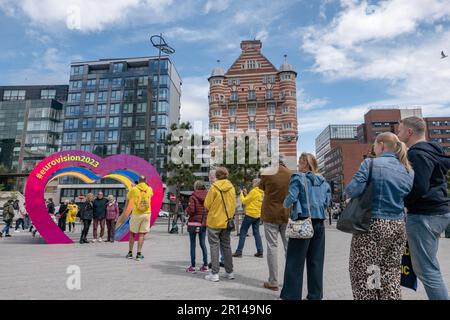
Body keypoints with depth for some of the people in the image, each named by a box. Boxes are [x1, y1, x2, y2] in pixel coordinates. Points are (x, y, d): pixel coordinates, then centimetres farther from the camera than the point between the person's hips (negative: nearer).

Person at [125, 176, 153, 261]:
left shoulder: (134, 189, -5)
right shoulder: (149, 189, 3)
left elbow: (128, 197, 14)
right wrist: (146, 185, 33)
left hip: (136, 214, -1)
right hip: (147, 214, 1)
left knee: (132, 233, 13)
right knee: (142, 234, 5)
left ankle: (130, 253, 19)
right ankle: (139, 254, 2)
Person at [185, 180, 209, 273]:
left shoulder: (193, 197, -11)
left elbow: (191, 210, -18)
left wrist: (186, 210, 2)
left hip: (194, 223, -4)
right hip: (204, 223, 4)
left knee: (193, 244, 5)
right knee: (202, 243, 13)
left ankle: (193, 266, 8)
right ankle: (205, 265, 16)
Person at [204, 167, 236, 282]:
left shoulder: (214, 187, -13)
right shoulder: (231, 187, -1)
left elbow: (207, 204, -8)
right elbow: (233, 204, 5)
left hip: (214, 221, -4)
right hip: (227, 221, 5)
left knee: (214, 246, 4)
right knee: (226, 245, 15)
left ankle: (214, 273, 6)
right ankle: (229, 272, 22)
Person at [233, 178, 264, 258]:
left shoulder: (254, 191, -13)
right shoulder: (262, 193, 11)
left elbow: (245, 201, -7)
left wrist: (241, 194, 7)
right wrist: (246, 194, 14)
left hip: (250, 214, -8)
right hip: (258, 215, 8)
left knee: (243, 232, -1)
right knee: (256, 232, 11)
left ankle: (239, 252, 0)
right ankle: (260, 252, 9)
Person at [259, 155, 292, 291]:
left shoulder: (267, 173, -8)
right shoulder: (291, 174, -1)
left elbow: (262, 188, 7)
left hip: (271, 214, -3)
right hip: (287, 214, 3)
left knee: (272, 246, 2)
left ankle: (273, 282, 8)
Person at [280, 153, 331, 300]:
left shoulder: (298, 177, -5)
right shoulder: (323, 181, 11)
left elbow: (291, 197, -15)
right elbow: (327, 201, 8)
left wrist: (285, 204, 5)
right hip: (319, 222, 6)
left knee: (295, 261, 2)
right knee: (316, 260, 12)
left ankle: (292, 295, 8)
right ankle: (315, 295, 20)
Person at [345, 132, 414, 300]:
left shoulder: (370, 163, -8)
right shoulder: (409, 171, 10)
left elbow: (352, 190, -17)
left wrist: (348, 191, 4)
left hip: (372, 225, -6)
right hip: (398, 227, 7)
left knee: (362, 274, 2)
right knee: (391, 275, 16)